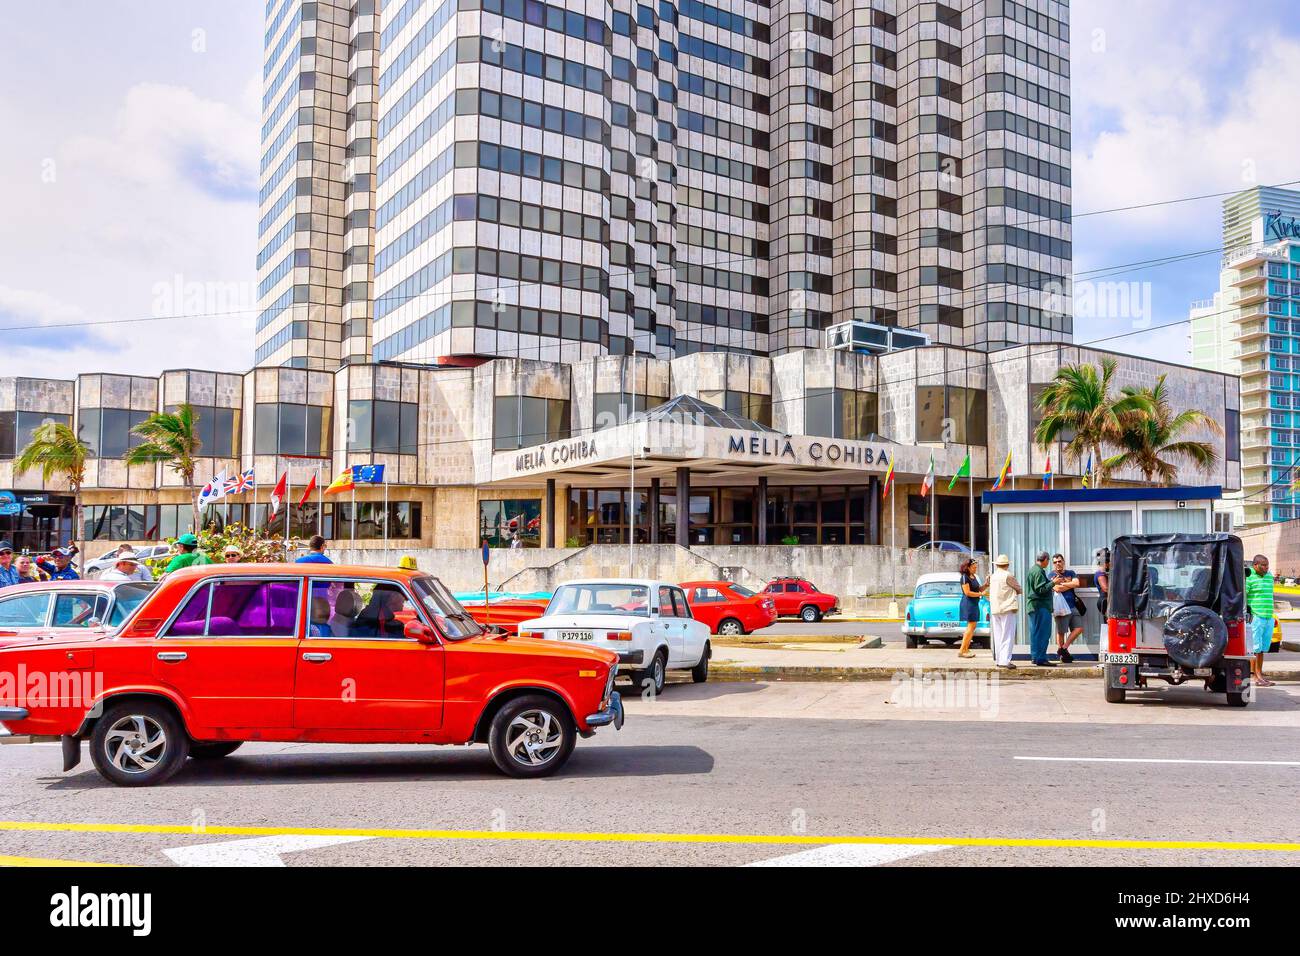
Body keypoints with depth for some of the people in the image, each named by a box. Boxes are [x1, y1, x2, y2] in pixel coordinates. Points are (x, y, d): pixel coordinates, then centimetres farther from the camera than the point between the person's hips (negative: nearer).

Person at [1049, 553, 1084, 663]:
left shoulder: (1071, 573, 16)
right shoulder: (1051, 575, 1)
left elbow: (1076, 583, -4)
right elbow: (1057, 589, -15)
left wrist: (1062, 583, -5)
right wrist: (1070, 584, -3)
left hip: (1073, 606, 5)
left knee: (1079, 628, -3)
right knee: (1061, 632, 0)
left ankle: (1064, 648, 7)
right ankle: (1061, 652, 12)